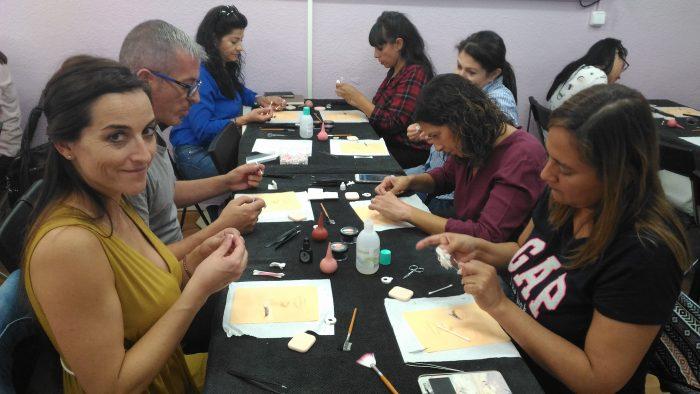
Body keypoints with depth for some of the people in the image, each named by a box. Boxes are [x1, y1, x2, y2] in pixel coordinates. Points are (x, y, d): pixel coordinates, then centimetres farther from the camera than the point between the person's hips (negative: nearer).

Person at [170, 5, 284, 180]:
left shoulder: (224, 67, 8)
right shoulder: (199, 74, -19)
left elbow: (238, 90, 30)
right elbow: (202, 129, -24)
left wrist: (261, 100, 10)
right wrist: (246, 119, -26)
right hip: (196, 152, -9)